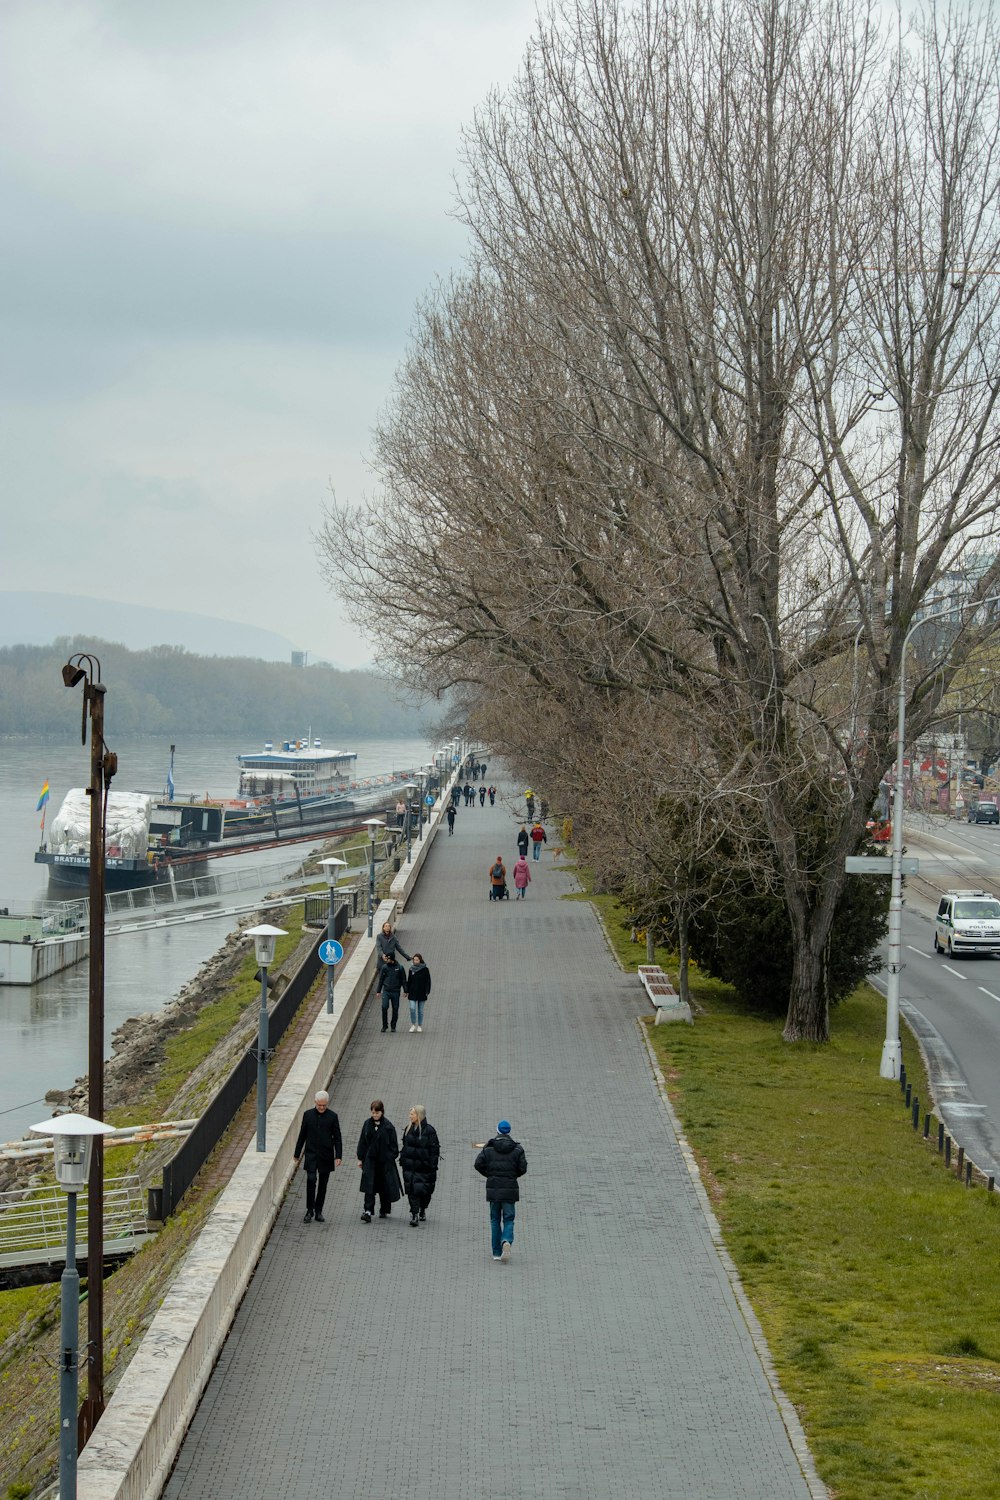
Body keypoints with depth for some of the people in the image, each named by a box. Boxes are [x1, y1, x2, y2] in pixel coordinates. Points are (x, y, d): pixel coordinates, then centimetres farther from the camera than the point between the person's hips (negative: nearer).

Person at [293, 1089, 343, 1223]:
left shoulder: (332, 1117, -1)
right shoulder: (308, 1115, 2)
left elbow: (337, 1138, 1)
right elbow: (302, 1136, 8)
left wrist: (338, 1156, -8)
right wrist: (297, 1154, 9)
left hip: (326, 1156, 1)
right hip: (311, 1155, 0)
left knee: (323, 1184, 6)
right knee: (311, 1180, -14)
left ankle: (318, 1211, 17)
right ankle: (309, 1211, -6)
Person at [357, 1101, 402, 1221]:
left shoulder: (388, 1126, -4)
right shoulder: (367, 1124, 4)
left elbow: (393, 1145, -1)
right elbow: (362, 1142, 9)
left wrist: (391, 1158, -7)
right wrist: (360, 1158, 7)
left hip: (384, 1160, -1)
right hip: (370, 1159, 2)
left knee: (385, 1186, 8)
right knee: (369, 1186, -9)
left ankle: (384, 1211, 24)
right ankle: (368, 1211, -16)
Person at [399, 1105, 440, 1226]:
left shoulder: (429, 1130, -8)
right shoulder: (408, 1129, 8)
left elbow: (435, 1149, -7)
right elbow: (403, 1146, 16)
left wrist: (433, 1166, -11)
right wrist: (402, 1160, 10)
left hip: (424, 1166, -4)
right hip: (409, 1166, 4)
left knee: (424, 1190, 5)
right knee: (412, 1190, -5)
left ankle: (422, 1210, 29)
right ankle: (414, 1215, -5)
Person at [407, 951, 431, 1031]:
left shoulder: (425, 970, -4)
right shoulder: (412, 969, 5)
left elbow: (428, 981, -3)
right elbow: (409, 981, 11)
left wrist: (427, 992, -9)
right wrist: (407, 991, 6)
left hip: (422, 993, -2)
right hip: (413, 993, 2)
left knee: (420, 1011, 6)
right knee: (412, 1008, -11)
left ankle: (420, 1026, 17)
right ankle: (413, 1025, 2)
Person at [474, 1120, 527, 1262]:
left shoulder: (489, 1148, 0)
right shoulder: (517, 1149, -1)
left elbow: (478, 1164, -5)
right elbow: (523, 1168, -4)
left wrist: (489, 1174, 12)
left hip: (493, 1188, 1)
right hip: (510, 1188, -1)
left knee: (495, 1220, 11)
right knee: (508, 1219, 6)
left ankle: (497, 1252, 10)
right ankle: (507, 1241, -24)